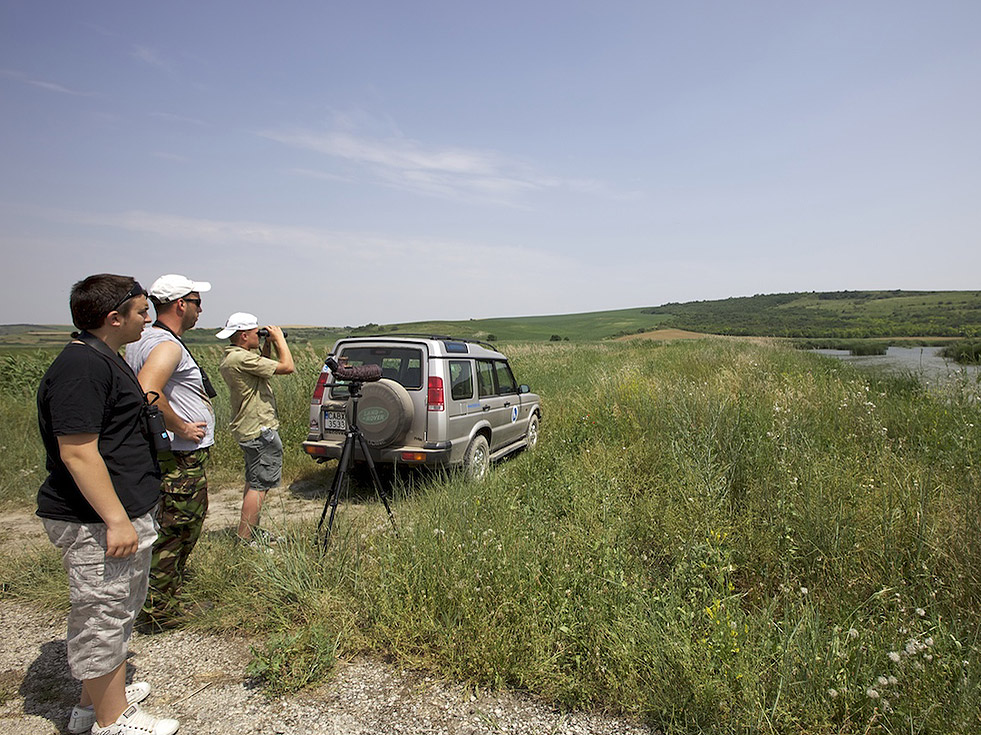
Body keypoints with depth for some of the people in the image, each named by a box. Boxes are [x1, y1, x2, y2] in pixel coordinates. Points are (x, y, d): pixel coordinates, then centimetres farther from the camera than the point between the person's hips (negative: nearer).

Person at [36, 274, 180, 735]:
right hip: (96, 522, -11)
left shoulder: (104, 359, 13)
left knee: (117, 611, 22)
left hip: (124, 511, 11)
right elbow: (77, 453, -25)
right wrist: (116, 520, -24)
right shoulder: (81, 367, -21)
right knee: (102, 616, 4)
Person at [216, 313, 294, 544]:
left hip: (248, 429, 11)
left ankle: (252, 533, 29)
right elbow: (287, 367, -21)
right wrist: (279, 339, -9)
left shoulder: (230, 357, 11)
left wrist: (267, 350, 12)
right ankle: (245, 540, 1)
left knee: (254, 482, 19)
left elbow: (262, 369, 24)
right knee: (260, 485, -4)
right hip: (260, 430, -11)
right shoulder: (242, 358, -21)